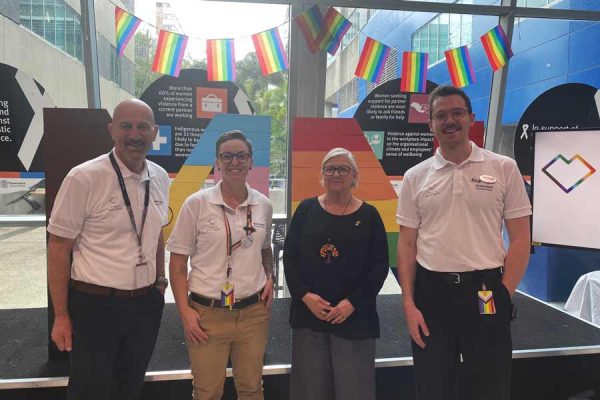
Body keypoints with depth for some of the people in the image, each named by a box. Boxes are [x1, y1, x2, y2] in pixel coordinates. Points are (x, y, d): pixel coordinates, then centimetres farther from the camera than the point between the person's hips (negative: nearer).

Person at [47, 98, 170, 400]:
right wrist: (61, 316, -8)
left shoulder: (160, 178, 1)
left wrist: (160, 281, 12)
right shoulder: (83, 178, -15)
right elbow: (59, 250, -11)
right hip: (95, 306, -5)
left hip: (146, 303, 5)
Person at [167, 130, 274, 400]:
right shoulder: (196, 203, -8)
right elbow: (178, 263, -4)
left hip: (254, 312, 3)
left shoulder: (263, 205, 2)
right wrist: (184, 311, -9)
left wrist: (269, 277, 3)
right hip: (207, 314, -2)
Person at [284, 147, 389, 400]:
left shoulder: (369, 215, 1)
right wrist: (304, 295, -10)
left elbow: (379, 265, -2)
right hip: (308, 313, 1)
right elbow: (289, 257, 3)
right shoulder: (306, 209, 4)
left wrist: (353, 303, -11)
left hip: (355, 316, -1)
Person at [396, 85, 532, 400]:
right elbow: (407, 244, 4)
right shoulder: (415, 177, 4)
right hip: (430, 292, 2)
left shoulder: (504, 168, 1)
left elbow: (520, 240, 1)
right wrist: (409, 304, -3)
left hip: (485, 291, -1)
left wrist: (503, 294, -6)